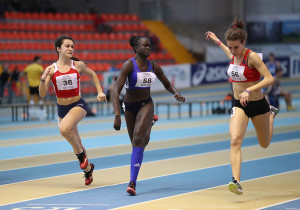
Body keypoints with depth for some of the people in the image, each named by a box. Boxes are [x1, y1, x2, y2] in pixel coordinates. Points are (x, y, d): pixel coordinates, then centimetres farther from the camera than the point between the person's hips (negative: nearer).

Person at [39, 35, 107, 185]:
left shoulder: (78, 65, -5)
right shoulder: (51, 69, -6)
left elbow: (92, 74, 16)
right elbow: (42, 94, -11)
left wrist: (100, 92, 8)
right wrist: (43, 78, -27)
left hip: (78, 105, -3)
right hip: (62, 108, 3)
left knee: (64, 129, -32)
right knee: (75, 143, 13)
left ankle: (80, 152, -7)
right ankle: (88, 168, 38)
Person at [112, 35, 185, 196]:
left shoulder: (153, 67, -2)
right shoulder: (129, 65, -16)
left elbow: (167, 84, 14)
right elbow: (116, 90, -23)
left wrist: (176, 93, -9)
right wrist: (117, 115, -32)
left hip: (146, 105, 1)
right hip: (130, 107, -1)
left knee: (138, 139, -21)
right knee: (136, 143, 13)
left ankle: (132, 182, -26)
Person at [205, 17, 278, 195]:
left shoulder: (252, 57, -21)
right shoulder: (233, 55, -2)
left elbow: (270, 79, -28)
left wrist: (249, 90, -36)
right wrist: (217, 41, 33)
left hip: (258, 105, -4)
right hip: (239, 105, 4)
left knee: (265, 144, 19)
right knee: (235, 140, -23)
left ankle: (271, 114, 50)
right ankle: (236, 181, -31)